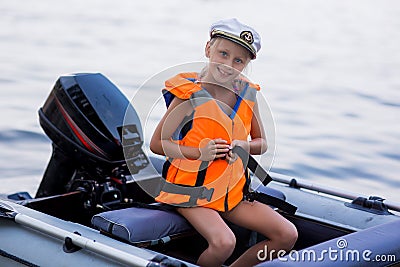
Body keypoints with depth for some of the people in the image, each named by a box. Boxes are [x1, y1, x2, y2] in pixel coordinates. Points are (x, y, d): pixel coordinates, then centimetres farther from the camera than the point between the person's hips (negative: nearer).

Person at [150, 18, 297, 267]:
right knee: (224, 242, -31)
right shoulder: (189, 95, -13)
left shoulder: (247, 95, 2)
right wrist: (199, 152, -23)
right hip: (192, 190, -6)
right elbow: (157, 143, -10)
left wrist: (241, 145, -10)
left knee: (287, 235, -6)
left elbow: (262, 143, 12)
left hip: (232, 191, 6)